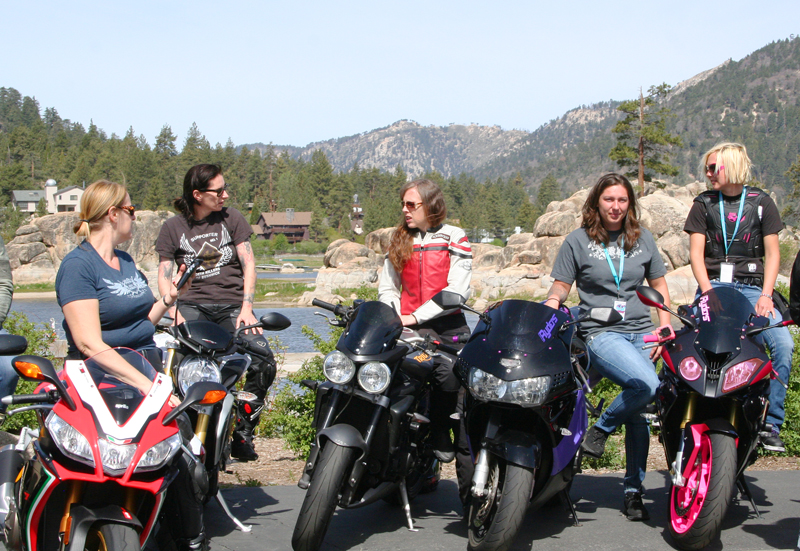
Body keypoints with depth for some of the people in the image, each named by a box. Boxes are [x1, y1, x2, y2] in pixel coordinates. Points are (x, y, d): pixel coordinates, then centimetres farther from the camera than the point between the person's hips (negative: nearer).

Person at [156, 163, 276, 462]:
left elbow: (248, 264, 4)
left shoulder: (232, 218, 10)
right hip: (192, 305, 0)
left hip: (232, 304, 1)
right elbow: (165, 275, 2)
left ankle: (242, 432, -5)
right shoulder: (173, 228, 8)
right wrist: (175, 315, -14)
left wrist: (246, 309, -8)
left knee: (264, 361, -21)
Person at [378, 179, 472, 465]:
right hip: (409, 327, 3)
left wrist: (416, 316, -12)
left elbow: (458, 290, -6)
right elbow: (387, 288, 18)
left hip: (448, 323, -3)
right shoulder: (399, 240, 19)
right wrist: (396, 317, -2)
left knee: (451, 372, -28)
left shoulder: (454, 238, 4)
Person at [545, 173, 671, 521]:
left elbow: (659, 287, 18)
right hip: (599, 332, -4)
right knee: (646, 384, -28)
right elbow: (558, 290, 3)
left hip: (641, 332, 4)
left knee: (639, 414, 2)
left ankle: (633, 490, 14)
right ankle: (600, 429, -3)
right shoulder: (578, 241, 3)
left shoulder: (643, 239, 12)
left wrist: (665, 331, 7)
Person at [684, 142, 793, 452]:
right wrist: (709, 293, -11)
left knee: (783, 343, -23)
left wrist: (765, 296, -7)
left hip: (751, 287, 0)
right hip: (713, 285, 0)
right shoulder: (703, 204, 12)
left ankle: (771, 423, -15)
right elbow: (696, 253, 4)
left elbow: (772, 252, 7)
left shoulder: (761, 203, 11)